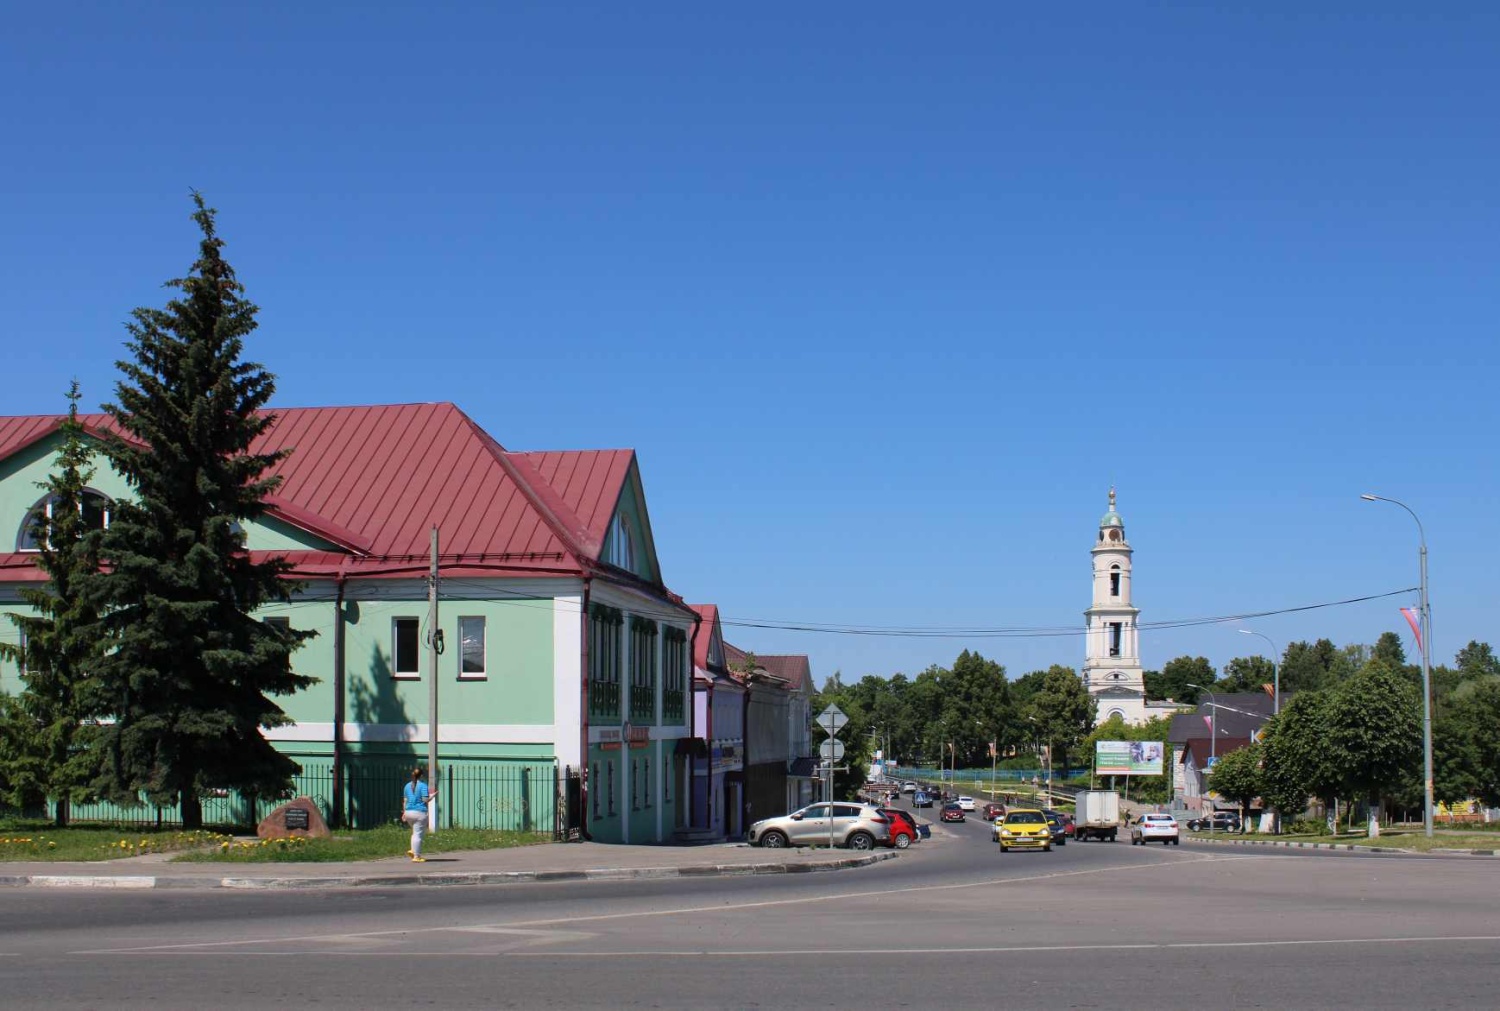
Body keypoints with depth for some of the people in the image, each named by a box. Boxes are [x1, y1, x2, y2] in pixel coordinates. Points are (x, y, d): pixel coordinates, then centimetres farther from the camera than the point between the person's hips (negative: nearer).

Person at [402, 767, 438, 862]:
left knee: (415, 832, 24)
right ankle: (416, 856, -1)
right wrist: (433, 796, 4)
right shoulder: (423, 786, -9)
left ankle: (413, 850, 11)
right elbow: (425, 800, -14)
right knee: (418, 834, -2)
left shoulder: (408, 786, 10)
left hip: (408, 812, 7)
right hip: (419, 812, -7)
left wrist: (404, 813, 18)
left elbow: (405, 800, 12)